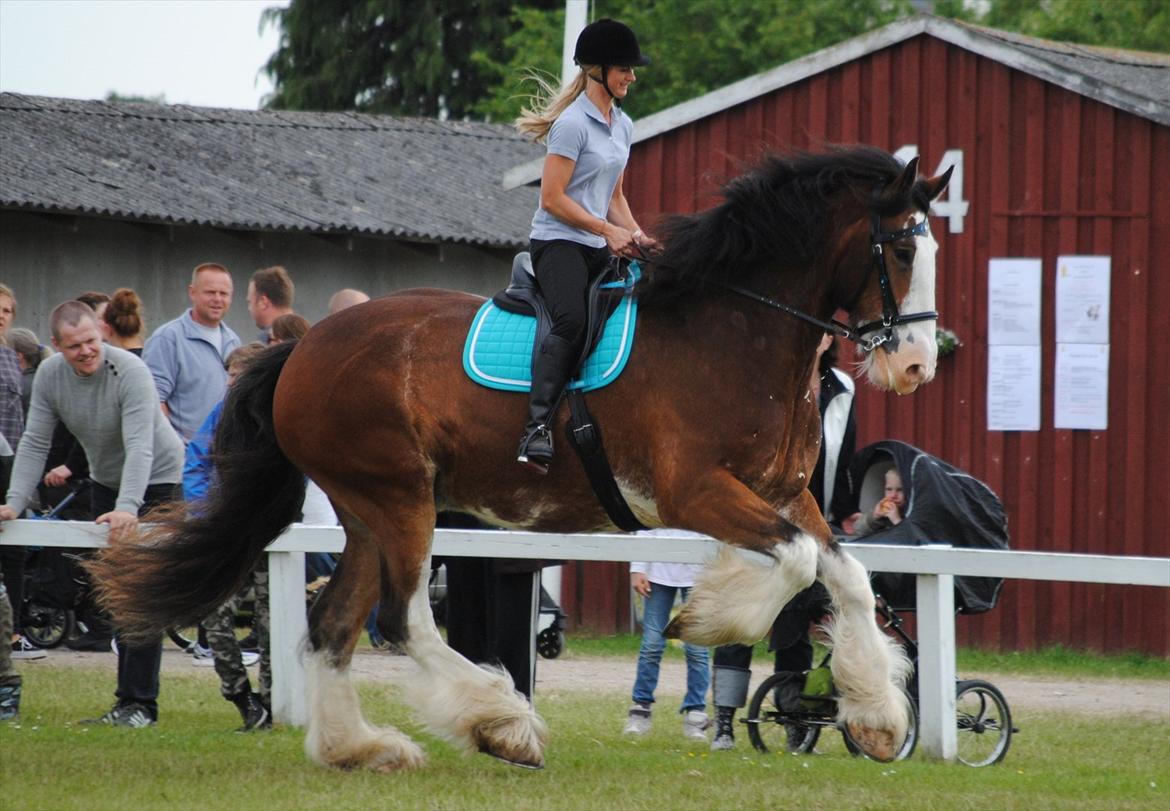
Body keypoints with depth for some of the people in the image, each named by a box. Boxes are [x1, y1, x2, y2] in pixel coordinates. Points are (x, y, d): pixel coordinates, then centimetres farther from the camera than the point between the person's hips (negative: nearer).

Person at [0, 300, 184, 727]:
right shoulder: (50, 375, -11)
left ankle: (139, 703, -13)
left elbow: (139, 448, -37)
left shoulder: (130, 372, -29)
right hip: (105, 481, 7)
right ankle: (131, 695, 14)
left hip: (156, 481, -6)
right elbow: (34, 444, -9)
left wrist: (127, 508, -49)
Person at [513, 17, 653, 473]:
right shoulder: (573, 123, -11)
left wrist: (637, 236, 8)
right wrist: (610, 231, -14)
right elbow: (553, 199, -14)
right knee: (571, 321, -31)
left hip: (599, 250, 9)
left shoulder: (623, 125, 17)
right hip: (558, 242, -9)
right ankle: (537, 429, -38)